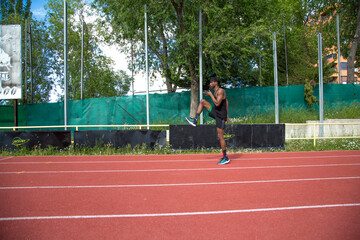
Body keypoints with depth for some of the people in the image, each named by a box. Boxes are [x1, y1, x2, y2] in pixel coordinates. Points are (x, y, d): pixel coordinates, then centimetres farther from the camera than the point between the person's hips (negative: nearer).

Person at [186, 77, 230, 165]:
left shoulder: (220, 91, -18)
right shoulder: (216, 91, 11)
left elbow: (217, 103, -28)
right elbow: (226, 101, 19)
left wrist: (210, 94, -18)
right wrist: (226, 114, 20)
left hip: (220, 116, -10)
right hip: (216, 113, 10)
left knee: (220, 136, -8)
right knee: (202, 101, 10)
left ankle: (225, 158, 1)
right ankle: (195, 120, 8)